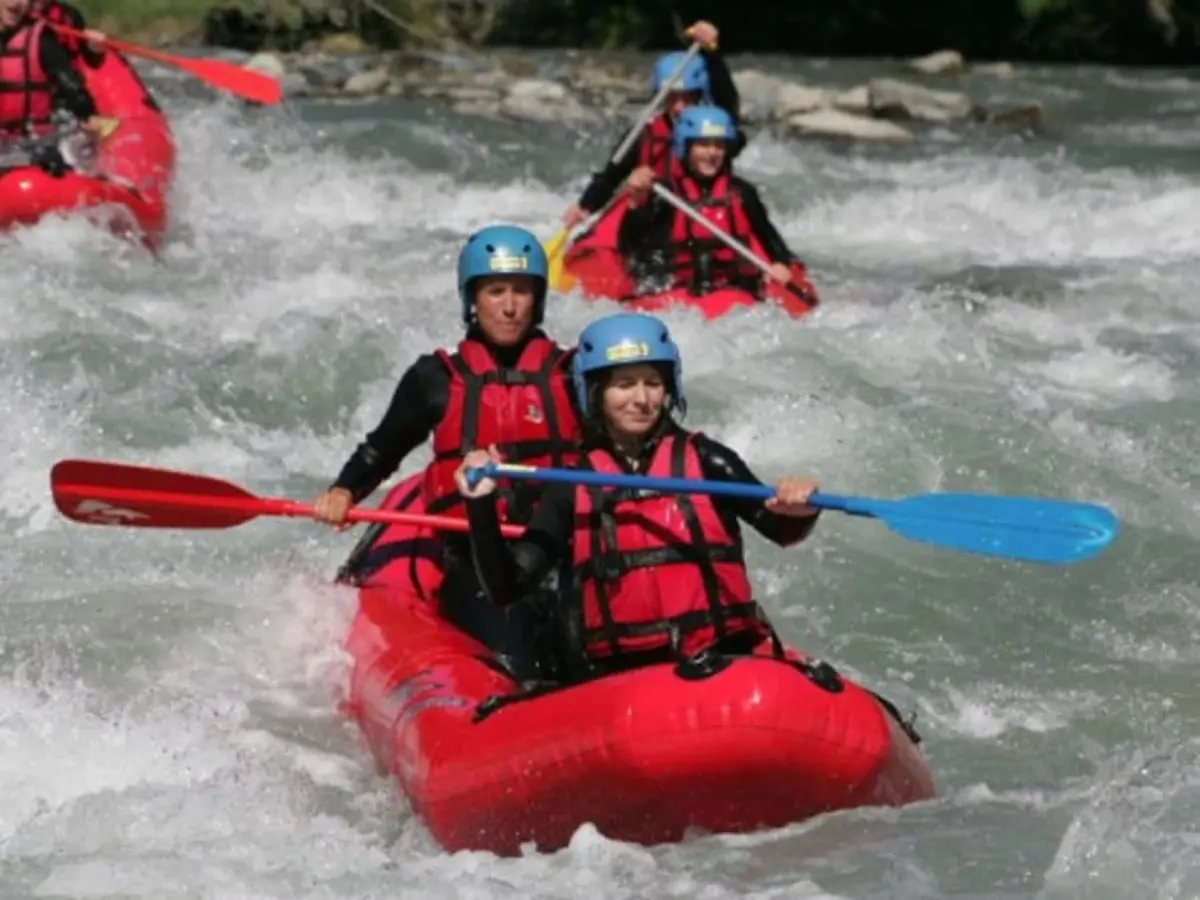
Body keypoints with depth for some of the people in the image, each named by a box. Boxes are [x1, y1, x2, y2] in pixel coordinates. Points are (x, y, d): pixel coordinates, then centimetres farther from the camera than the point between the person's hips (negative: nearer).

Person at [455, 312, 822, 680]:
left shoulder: (703, 460, 8)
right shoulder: (573, 489, 11)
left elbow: (782, 530, -5)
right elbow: (506, 588, 8)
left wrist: (798, 513, -27)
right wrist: (481, 506, -5)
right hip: (621, 676, 0)